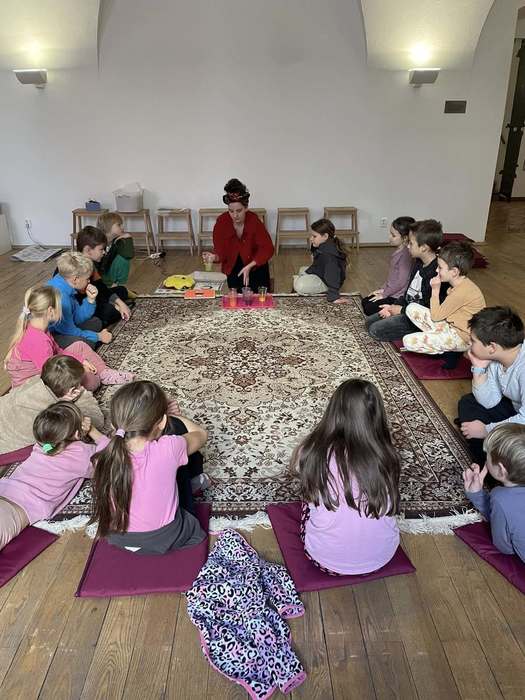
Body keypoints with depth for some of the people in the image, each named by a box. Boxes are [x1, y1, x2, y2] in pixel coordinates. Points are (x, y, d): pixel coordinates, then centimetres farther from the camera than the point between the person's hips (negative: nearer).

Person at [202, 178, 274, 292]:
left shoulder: (254, 220, -20)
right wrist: (214, 257, -41)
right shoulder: (221, 222, -17)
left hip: (255, 265, 0)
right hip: (233, 267, 0)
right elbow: (220, 251, -16)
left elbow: (267, 248, -20)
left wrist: (249, 267, -32)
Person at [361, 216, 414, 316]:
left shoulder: (405, 254, -23)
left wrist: (384, 294, -15)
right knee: (365, 302, 11)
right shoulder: (397, 250, 6)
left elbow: (401, 281, -23)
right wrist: (383, 289, 11)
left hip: (398, 296, -10)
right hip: (390, 291, 10)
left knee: (369, 309, -13)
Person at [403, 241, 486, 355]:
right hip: (451, 324, 9)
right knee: (412, 308, 2)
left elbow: (435, 316, -16)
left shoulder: (461, 292, -27)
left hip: (462, 337, -9)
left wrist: (435, 290, -11)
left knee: (408, 341, -18)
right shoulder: (461, 283, 1)